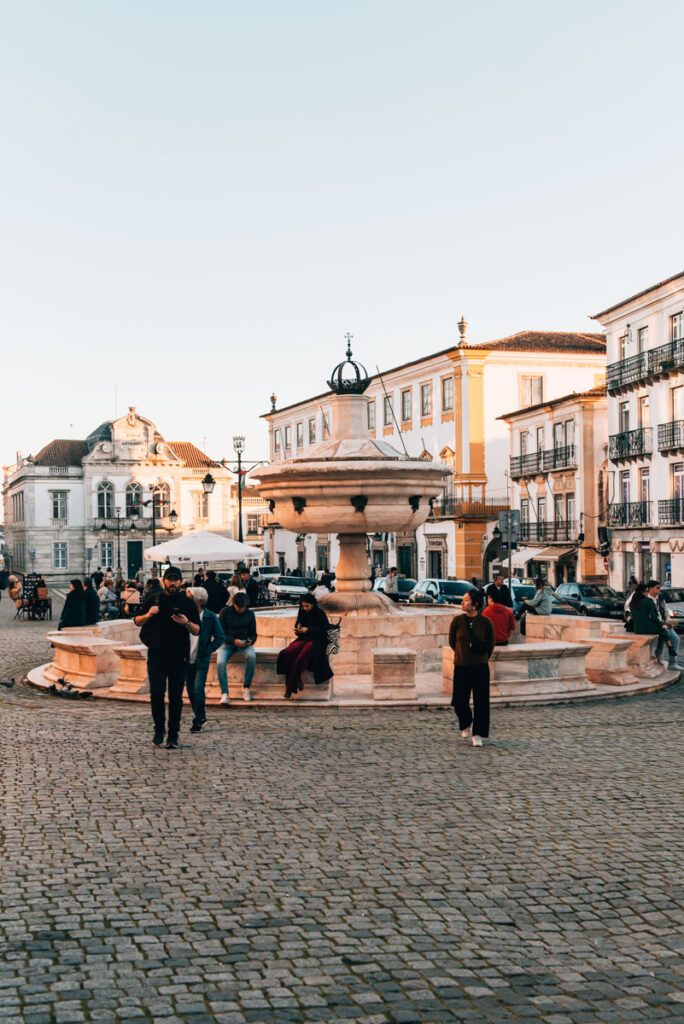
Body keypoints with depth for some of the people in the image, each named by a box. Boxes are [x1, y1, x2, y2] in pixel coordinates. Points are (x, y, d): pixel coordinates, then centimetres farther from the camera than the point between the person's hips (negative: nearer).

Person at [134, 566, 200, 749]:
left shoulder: (187, 602, 6)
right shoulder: (153, 599, 9)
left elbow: (197, 631, 6)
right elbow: (137, 621, 13)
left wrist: (187, 623, -16)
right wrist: (148, 614, -7)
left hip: (179, 658, 0)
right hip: (156, 656, 0)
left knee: (176, 697, 3)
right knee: (156, 693, -9)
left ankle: (173, 737, 10)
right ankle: (159, 730, 10)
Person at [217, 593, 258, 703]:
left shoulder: (250, 614, 3)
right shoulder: (225, 612, -4)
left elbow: (253, 634, 10)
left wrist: (251, 641, -15)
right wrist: (234, 641, -21)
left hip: (244, 643, 1)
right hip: (228, 643, -1)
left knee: (252, 656, -33)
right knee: (220, 662, -30)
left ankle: (246, 687, -17)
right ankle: (224, 693, -20)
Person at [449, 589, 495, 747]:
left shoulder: (485, 622, -6)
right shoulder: (457, 620, -4)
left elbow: (490, 645, 7)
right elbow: (452, 642, 10)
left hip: (480, 668, -1)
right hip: (461, 667, 1)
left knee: (480, 702, 0)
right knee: (459, 701, 2)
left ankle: (477, 735, 12)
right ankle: (466, 724, 32)